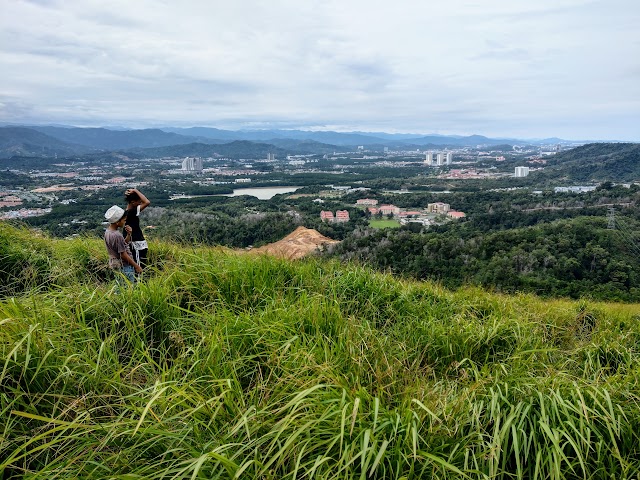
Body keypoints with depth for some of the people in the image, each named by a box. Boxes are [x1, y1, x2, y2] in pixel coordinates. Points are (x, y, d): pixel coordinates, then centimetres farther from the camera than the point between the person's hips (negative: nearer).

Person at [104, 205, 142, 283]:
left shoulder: (107, 231, 3)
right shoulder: (117, 235, -25)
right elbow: (123, 255, -22)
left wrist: (129, 234, -4)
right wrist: (136, 266, -14)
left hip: (114, 264, 9)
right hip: (124, 267, -9)